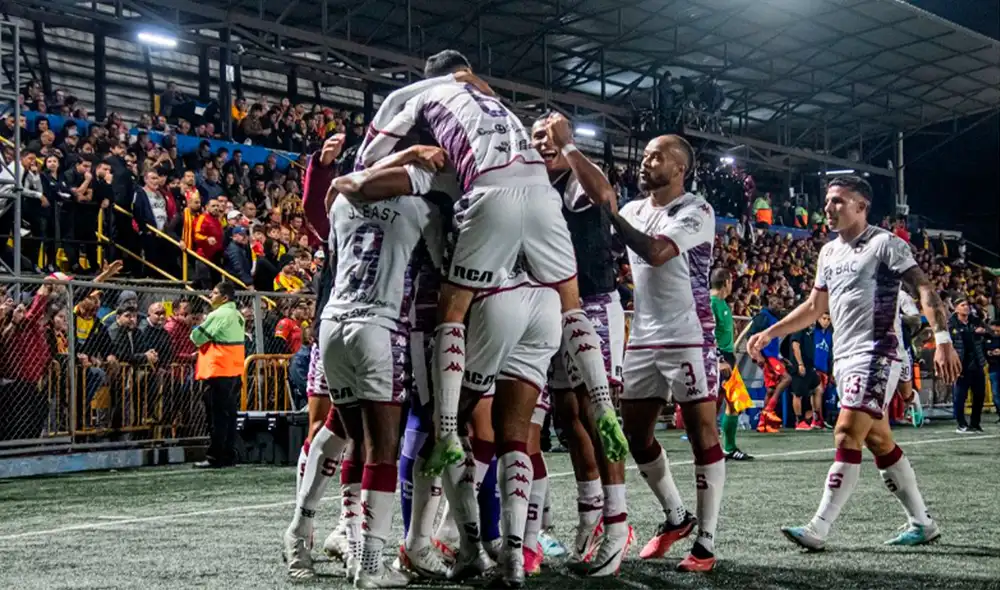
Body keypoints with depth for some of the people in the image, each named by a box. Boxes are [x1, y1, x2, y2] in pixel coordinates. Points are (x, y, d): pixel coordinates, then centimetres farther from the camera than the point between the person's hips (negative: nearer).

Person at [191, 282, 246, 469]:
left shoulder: (218, 315, -13)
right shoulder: (238, 315, 15)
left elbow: (197, 337, -9)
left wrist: (196, 330, 10)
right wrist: (209, 344, 17)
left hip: (219, 371, -9)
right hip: (234, 370, 9)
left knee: (217, 416, -6)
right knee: (229, 414, 11)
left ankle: (214, 457, -4)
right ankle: (229, 455, 13)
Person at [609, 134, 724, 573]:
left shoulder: (697, 211, -8)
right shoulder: (634, 210, 13)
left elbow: (655, 252, -23)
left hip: (688, 339, -7)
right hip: (642, 340, 7)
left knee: (702, 435, -3)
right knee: (635, 435, 10)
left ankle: (706, 543, 2)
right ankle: (676, 517, 29)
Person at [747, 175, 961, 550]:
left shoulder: (884, 244, -7)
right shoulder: (829, 252, 16)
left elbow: (924, 290, -13)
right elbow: (814, 307, 24)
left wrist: (942, 340, -25)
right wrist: (768, 334, 18)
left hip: (876, 357, -8)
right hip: (844, 359, 8)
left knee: (846, 437, -13)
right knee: (879, 442, 10)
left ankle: (818, 530, -12)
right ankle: (921, 523, 21)